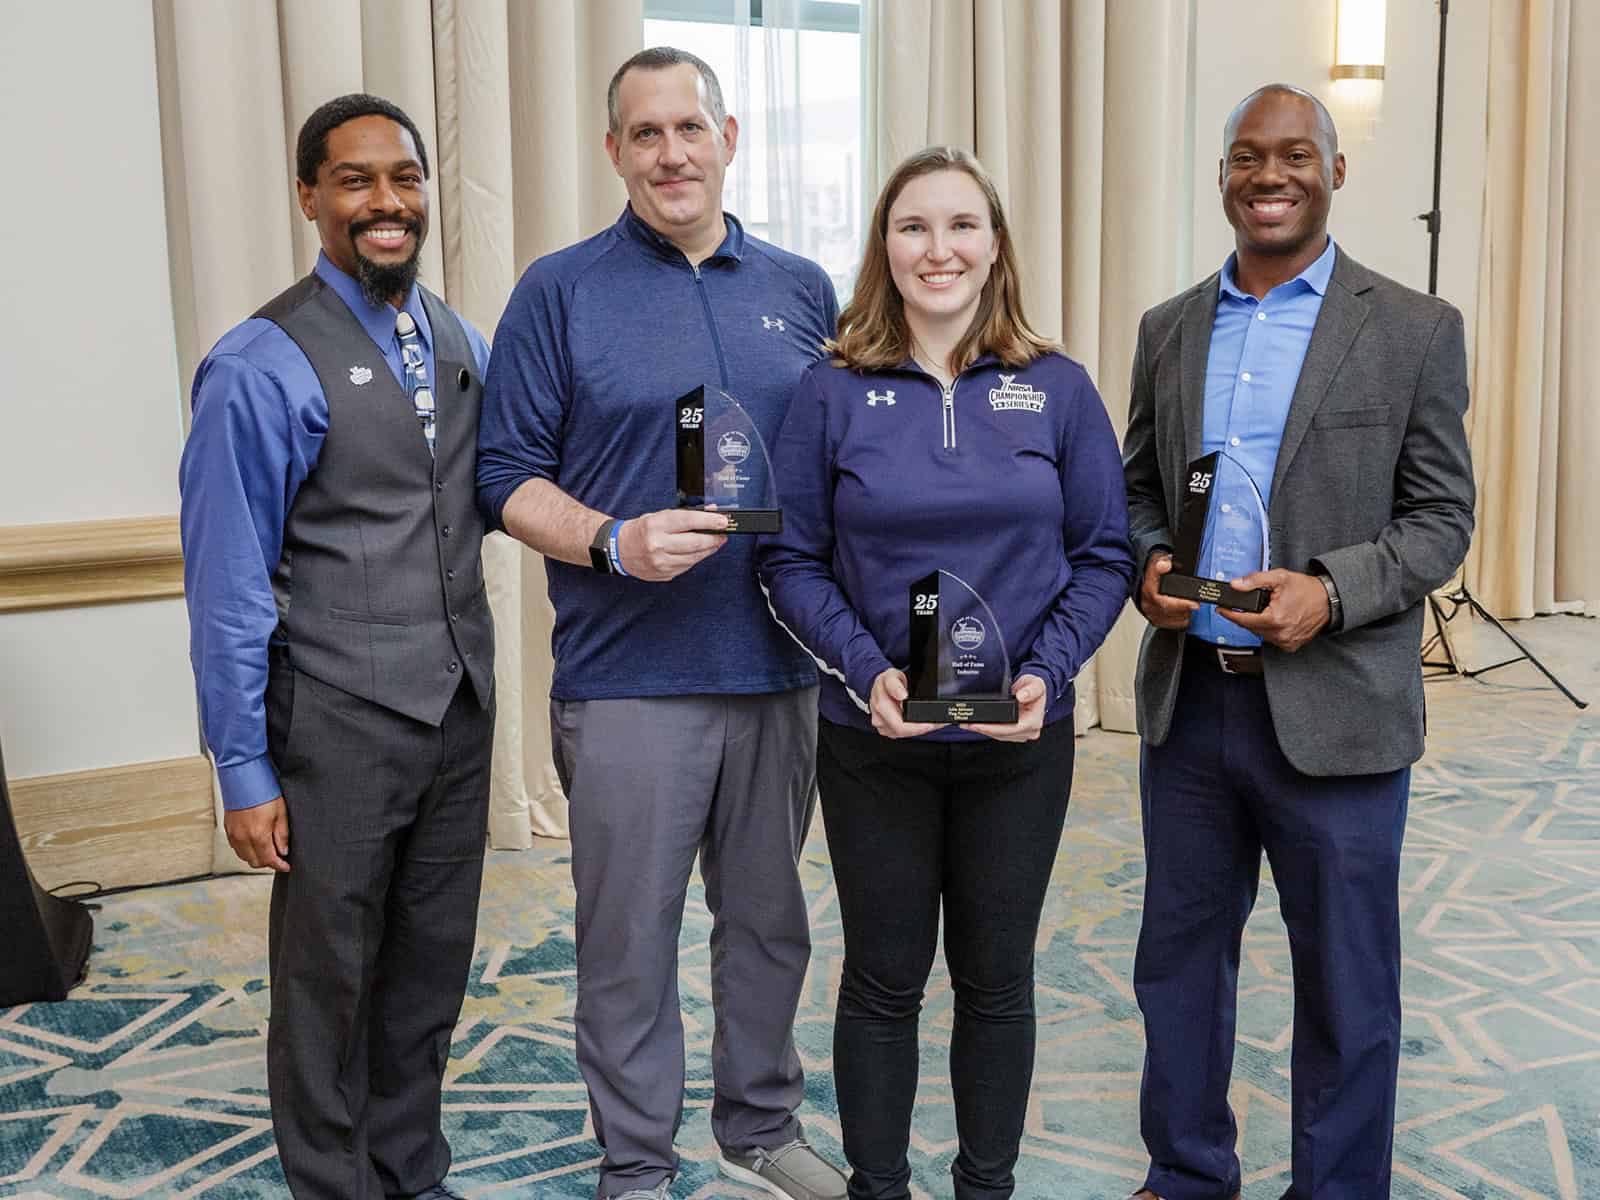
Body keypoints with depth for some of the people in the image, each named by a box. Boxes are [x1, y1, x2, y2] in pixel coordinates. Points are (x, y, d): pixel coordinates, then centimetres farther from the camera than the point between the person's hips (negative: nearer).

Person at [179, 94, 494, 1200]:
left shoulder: (466, 348, 7)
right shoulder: (260, 368, -13)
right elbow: (226, 587, -12)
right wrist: (246, 773, -12)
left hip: (459, 711, 6)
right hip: (339, 729, -6)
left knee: (433, 967, 19)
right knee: (329, 982, 10)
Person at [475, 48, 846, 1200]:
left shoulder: (803, 291, 10)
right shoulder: (560, 292, -1)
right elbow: (507, 477, -2)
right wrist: (613, 542, -19)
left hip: (781, 667, 4)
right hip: (628, 675, -3)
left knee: (770, 918, 16)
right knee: (630, 939, 5)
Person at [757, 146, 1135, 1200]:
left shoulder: (1058, 391, -1)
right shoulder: (835, 394, -3)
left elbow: (1104, 553, 1)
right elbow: (792, 559, -3)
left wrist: (1047, 671, -13)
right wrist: (865, 671, -16)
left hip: (1021, 739, 1)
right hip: (873, 741, -1)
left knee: (998, 978, 14)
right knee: (885, 980, 11)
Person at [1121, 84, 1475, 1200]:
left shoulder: (1415, 330, -2)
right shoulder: (1169, 329, 9)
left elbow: (1441, 517, -3)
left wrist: (1335, 592, -19)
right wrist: (1147, 562, -6)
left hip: (1334, 715, -4)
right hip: (1186, 701, 4)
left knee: (1346, 985, 9)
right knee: (1180, 958, 16)